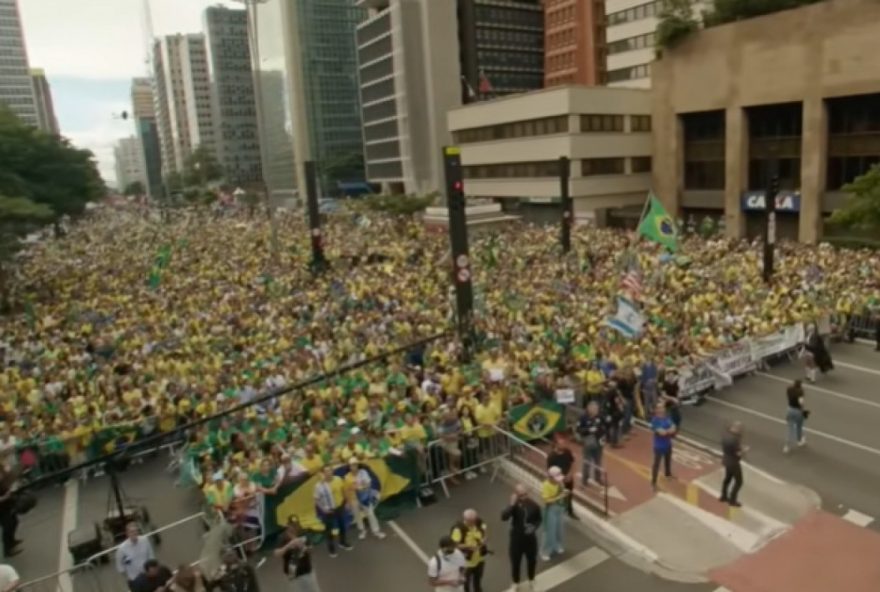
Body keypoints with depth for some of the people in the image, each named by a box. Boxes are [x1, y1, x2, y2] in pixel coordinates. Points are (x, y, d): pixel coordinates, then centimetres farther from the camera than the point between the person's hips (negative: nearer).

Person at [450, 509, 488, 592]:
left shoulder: (479, 522, -16)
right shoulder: (458, 528, -33)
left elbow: (485, 533, 1)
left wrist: (484, 540, -20)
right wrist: (468, 546, -35)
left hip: (479, 559, 5)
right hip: (465, 561, -5)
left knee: (478, 581, 30)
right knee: (465, 583, 17)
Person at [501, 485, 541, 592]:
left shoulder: (534, 506, -15)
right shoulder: (514, 506, -19)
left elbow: (538, 520, 2)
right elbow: (504, 517, -35)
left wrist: (534, 527, -17)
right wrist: (512, 504, -41)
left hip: (530, 538, 2)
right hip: (517, 539, -1)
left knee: (532, 561, 21)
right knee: (515, 562, 12)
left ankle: (531, 582, 50)